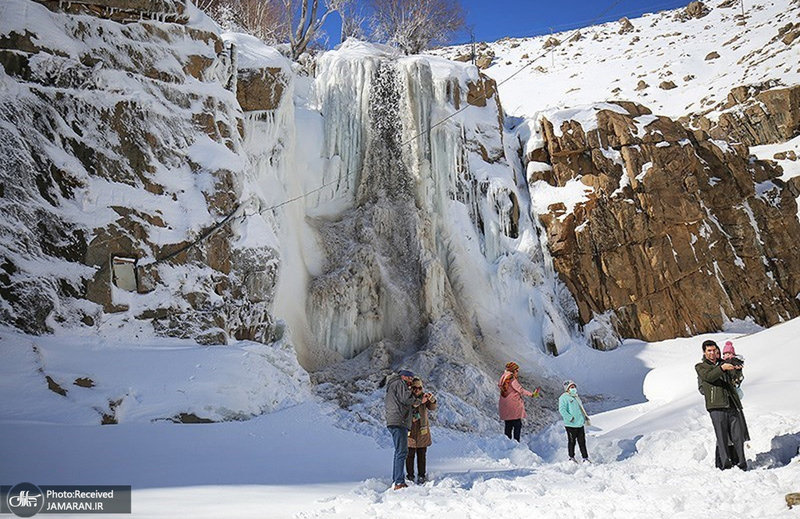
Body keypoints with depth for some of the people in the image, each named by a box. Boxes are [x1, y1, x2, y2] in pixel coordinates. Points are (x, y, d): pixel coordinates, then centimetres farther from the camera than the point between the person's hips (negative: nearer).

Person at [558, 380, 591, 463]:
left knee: (582, 442, 8)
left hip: (580, 424, 7)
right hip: (571, 425, -7)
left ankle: (585, 458, 13)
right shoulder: (564, 397, -8)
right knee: (572, 441, 4)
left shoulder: (576, 397, 18)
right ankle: (571, 458, 16)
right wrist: (570, 418, -20)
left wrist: (585, 417, 16)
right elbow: (562, 410, -17)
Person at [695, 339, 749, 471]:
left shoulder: (723, 363, 21)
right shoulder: (700, 367, 8)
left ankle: (740, 464, 13)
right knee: (722, 438, -6)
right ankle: (725, 465, -3)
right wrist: (722, 368, -28)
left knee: (738, 436, 3)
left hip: (732, 405, 4)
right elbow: (709, 376, -13)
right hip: (716, 407, -4)